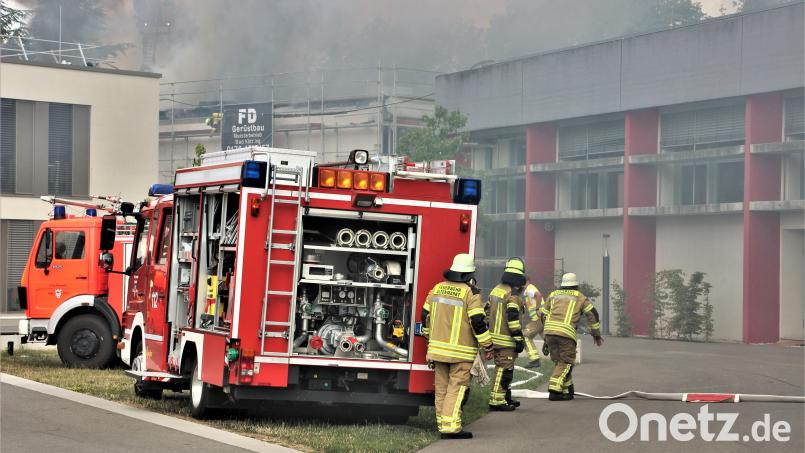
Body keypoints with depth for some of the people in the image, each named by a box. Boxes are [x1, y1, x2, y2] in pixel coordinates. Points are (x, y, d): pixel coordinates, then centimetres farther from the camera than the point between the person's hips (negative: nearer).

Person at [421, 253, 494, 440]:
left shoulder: (437, 288, 7)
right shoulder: (471, 293, -11)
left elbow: (426, 316, 14)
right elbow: (478, 321, -15)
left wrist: (430, 339, 29)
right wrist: (488, 347, -7)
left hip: (438, 348, 6)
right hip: (461, 352, -6)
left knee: (442, 388, 10)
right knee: (457, 388, -4)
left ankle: (443, 425, 13)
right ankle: (451, 427, -10)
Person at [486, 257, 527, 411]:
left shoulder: (496, 290, 12)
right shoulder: (513, 295, -16)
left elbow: (488, 312, 17)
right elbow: (513, 319, -21)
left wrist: (489, 335, 24)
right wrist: (519, 339, -16)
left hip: (494, 335, 9)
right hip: (506, 340, -9)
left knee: (504, 369, 18)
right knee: (504, 370, -4)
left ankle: (506, 397, 26)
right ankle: (496, 401, -4)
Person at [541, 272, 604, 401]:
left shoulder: (553, 295, 22)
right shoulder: (579, 297, 15)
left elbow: (543, 315, 22)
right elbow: (592, 314, 10)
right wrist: (596, 334, 20)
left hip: (549, 330, 4)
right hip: (566, 333, -4)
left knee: (560, 362, 17)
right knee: (566, 363, 1)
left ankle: (566, 391, 16)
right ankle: (554, 391, -13)